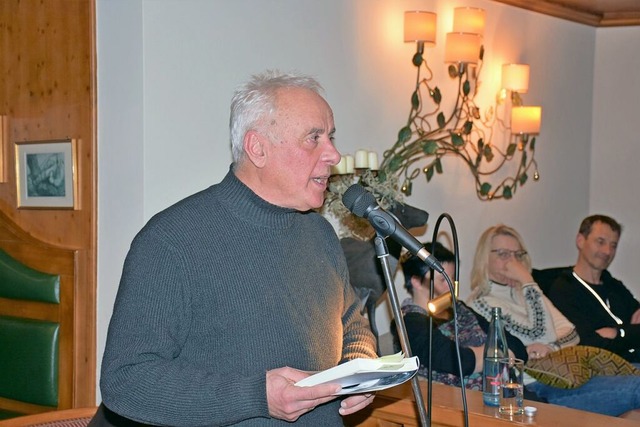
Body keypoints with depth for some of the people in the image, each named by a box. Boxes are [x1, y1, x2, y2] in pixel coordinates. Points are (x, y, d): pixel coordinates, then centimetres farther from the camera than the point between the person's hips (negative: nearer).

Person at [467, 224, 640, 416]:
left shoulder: (523, 292, 21)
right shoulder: (480, 303, -3)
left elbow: (572, 333, 12)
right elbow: (540, 335, -13)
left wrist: (551, 347, -10)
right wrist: (528, 281, -9)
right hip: (540, 388, -8)